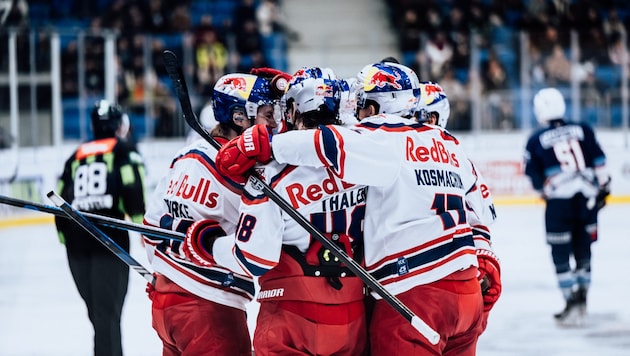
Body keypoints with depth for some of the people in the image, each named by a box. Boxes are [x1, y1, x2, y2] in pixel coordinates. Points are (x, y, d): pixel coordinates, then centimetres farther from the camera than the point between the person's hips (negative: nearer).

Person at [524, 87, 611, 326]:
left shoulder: (536, 140, 1)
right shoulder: (583, 130, 8)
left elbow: (534, 177, 6)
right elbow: (599, 161, 7)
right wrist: (603, 186, 16)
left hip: (559, 200, -3)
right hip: (587, 198, 3)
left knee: (561, 254, 3)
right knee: (582, 249, 17)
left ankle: (572, 301, -5)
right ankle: (582, 296, 22)